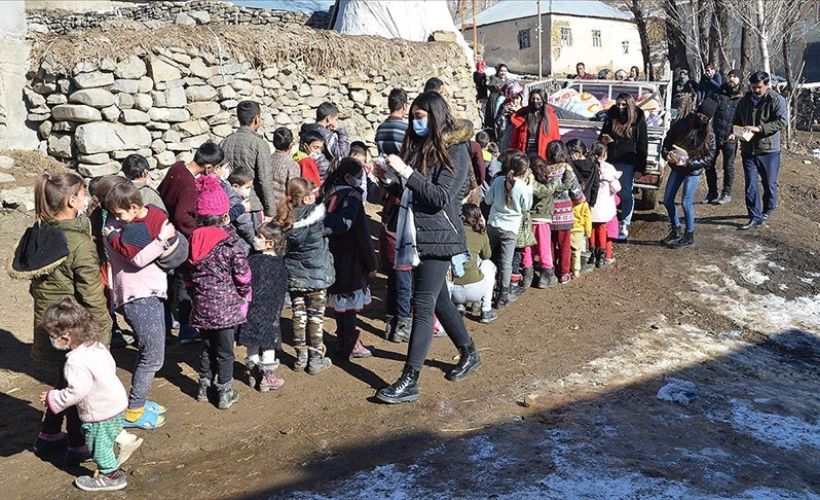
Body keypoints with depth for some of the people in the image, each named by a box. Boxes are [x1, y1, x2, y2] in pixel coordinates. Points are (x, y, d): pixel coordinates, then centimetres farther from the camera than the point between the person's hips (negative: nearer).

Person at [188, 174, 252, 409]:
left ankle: (204, 387, 31)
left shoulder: (194, 239, -1)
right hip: (226, 306, -4)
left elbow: (188, 274, 7)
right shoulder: (230, 241, -15)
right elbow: (242, 274, -12)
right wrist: (245, 296, 5)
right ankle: (225, 393, 16)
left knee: (207, 346, 20)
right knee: (225, 351, 7)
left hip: (202, 306, 5)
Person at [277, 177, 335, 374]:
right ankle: (316, 360, 15)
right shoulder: (317, 211, -16)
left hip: (294, 274, 4)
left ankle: (301, 357, 22)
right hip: (315, 275, -4)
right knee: (316, 317, 7)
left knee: (298, 315, 14)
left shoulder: (287, 216, -3)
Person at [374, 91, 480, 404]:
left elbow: (440, 197, -19)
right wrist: (390, 179, -3)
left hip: (438, 237, -8)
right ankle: (469, 354, 36)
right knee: (438, 299, 17)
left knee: (423, 305, -7)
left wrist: (406, 172, -22)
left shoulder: (454, 150, -10)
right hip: (417, 235, 8)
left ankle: (410, 382, -1)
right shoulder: (418, 146, 11)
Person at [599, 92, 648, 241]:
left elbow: (642, 145, -1)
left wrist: (640, 166, -6)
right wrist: (603, 140, -6)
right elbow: (602, 135, 19)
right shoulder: (611, 117, 6)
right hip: (610, 160, 3)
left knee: (625, 193, 1)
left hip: (627, 163, -3)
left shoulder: (638, 120, -2)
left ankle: (624, 225, 9)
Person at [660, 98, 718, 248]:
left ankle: (689, 237, 8)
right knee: (667, 200, 7)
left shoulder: (709, 135, -11)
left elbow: (709, 158, -11)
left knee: (686, 202, -8)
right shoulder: (682, 125, -4)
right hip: (677, 168, 5)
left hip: (693, 171, -4)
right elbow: (667, 140, 5)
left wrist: (688, 163, -22)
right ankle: (675, 231, 25)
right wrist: (666, 154, -14)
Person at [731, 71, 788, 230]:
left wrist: (759, 128, -29)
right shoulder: (745, 101, 7)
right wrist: (734, 133, -3)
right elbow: (737, 121, 19)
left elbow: (782, 121, -20)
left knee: (769, 183, 11)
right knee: (750, 185, 0)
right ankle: (755, 218, 6)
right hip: (748, 150, 4)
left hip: (769, 150, -4)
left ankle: (767, 210, 34)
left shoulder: (776, 100, -9)